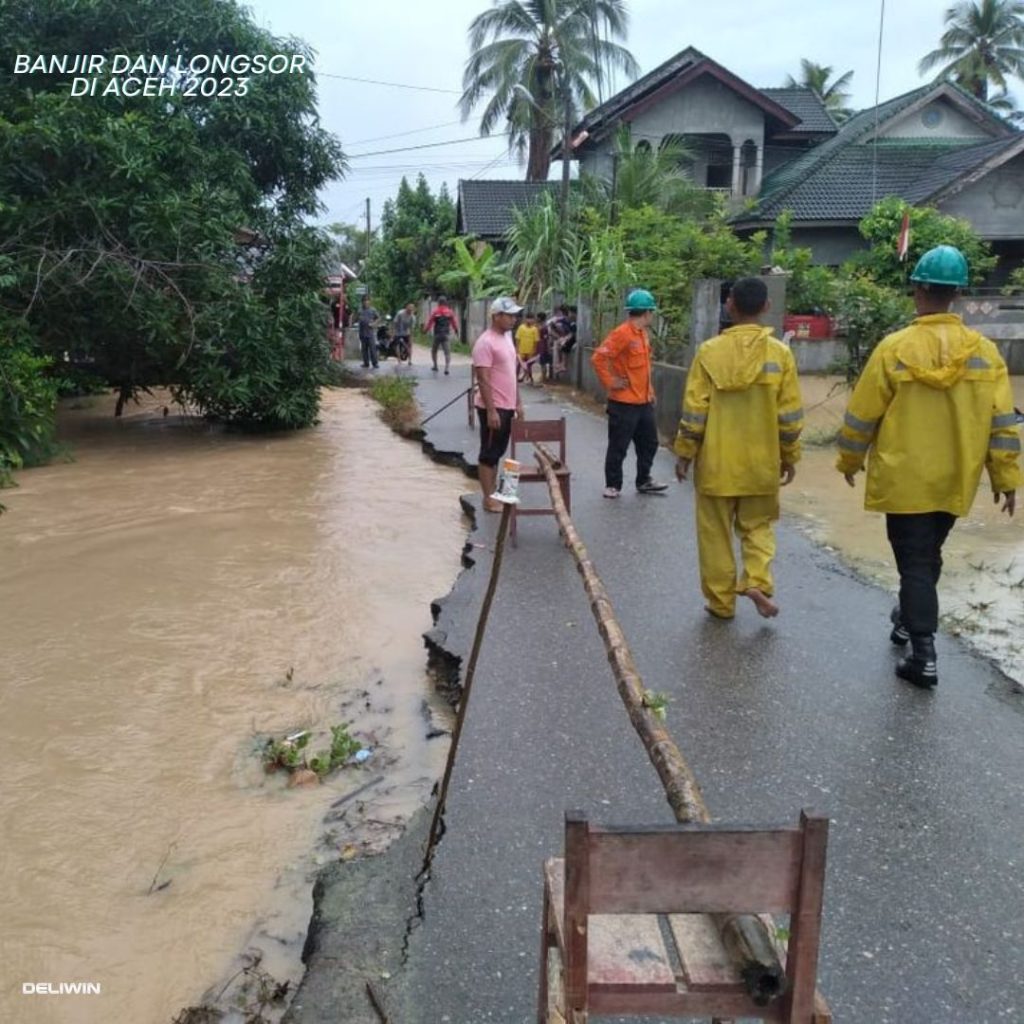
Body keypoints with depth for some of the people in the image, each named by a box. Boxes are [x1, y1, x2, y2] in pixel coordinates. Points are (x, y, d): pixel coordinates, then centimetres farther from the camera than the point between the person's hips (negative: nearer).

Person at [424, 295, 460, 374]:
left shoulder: (435, 312, -4)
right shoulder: (449, 312, 3)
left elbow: (430, 322, -3)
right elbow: (454, 322, 11)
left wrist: (426, 330, 10)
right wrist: (456, 331, 25)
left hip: (437, 335, -1)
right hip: (446, 335, 1)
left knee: (434, 350, 19)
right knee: (447, 351, -5)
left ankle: (435, 366, 23)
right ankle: (447, 367, -21)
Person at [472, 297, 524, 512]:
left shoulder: (507, 338, 12)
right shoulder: (485, 342, -17)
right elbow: (483, 379, -20)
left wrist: (518, 403, 16)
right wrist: (491, 411, -23)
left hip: (507, 407, 9)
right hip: (493, 408, -9)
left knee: (497, 452, 15)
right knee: (489, 454, -1)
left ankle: (494, 492, 24)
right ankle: (488, 498, 5)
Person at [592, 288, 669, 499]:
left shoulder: (642, 333, 12)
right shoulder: (622, 333, -16)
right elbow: (599, 358, -23)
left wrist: (650, 391, 19)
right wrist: (610, 382, -17)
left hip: (643, 402, 9)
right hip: (624, 403, -9)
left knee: (649, 443, 16)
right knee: (618, 446, 1)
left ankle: (644, 481, 29)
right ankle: (613, 485, 13)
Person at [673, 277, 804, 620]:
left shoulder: (710, 351, -9)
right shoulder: (780, 353, -5)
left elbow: (694, 411, -8)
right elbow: (790, 414, -2)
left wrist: (684, 453, 3)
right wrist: (789, 456, 10)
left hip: (717, 462, -1)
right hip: (761, 462, 1)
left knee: (715, 533, 11)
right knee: (758, 526, 18)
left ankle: (721, 601, 17)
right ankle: (757, 582, -2)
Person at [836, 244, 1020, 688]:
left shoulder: (895, 348, -13)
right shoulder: (984, 351, -4)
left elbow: (861, 415, -6)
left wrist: (850, 461, 9)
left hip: (905, 479, -4)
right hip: (955, 481, 4)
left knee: (914, 563, 2)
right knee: (927, 557, 22)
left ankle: (923, 657, -1)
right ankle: (908, 619, 41)